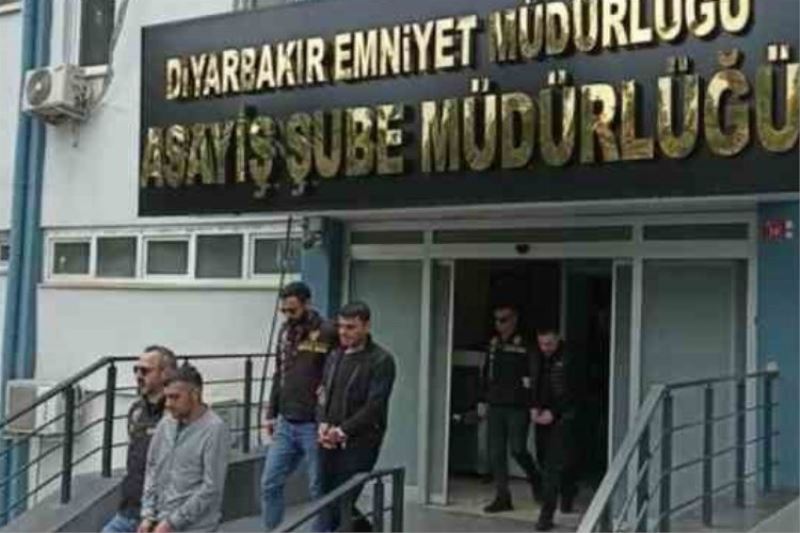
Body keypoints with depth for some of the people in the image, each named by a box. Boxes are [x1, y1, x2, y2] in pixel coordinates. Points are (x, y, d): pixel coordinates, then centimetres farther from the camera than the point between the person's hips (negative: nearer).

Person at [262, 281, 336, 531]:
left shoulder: (327, 334, -12)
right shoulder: (285, 331, 10)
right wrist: (272, 413, 15)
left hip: (313, 426, -7)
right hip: (285, 425, 7)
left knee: (319, 490, 5)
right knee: (270, 484, 8)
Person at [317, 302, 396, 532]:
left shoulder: (381, 360, -8)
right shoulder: (335, 356, 14)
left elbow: (374, 407, -13)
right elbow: (324, 393, 16)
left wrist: (343, 431, -15)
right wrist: (323, 424, -2)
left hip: (360, 443, -7)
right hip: (331, 443, 7)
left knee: (338, 505, -9)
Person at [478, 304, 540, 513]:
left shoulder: (525, 345, -8)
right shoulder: (493, 344, 11)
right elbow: (485, 374, 17)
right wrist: (483, 400, 15)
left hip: (518, 407, -6)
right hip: (495, 406, 6)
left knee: (517, 449, -3)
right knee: (496, 453, 5)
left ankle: (535, 480, 26)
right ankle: (502, 497, 13)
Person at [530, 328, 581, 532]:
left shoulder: (568, 360, -11)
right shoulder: (537, 359, 7)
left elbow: (573, 393, -11)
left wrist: (553, 412, -15)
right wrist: (534, 407, -1)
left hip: (561, 417, -6)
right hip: (542, 416, 6)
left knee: (553, 464, -11)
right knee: (544, 459, 15)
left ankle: (547, 514, -10)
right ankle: (568, 491, 41)